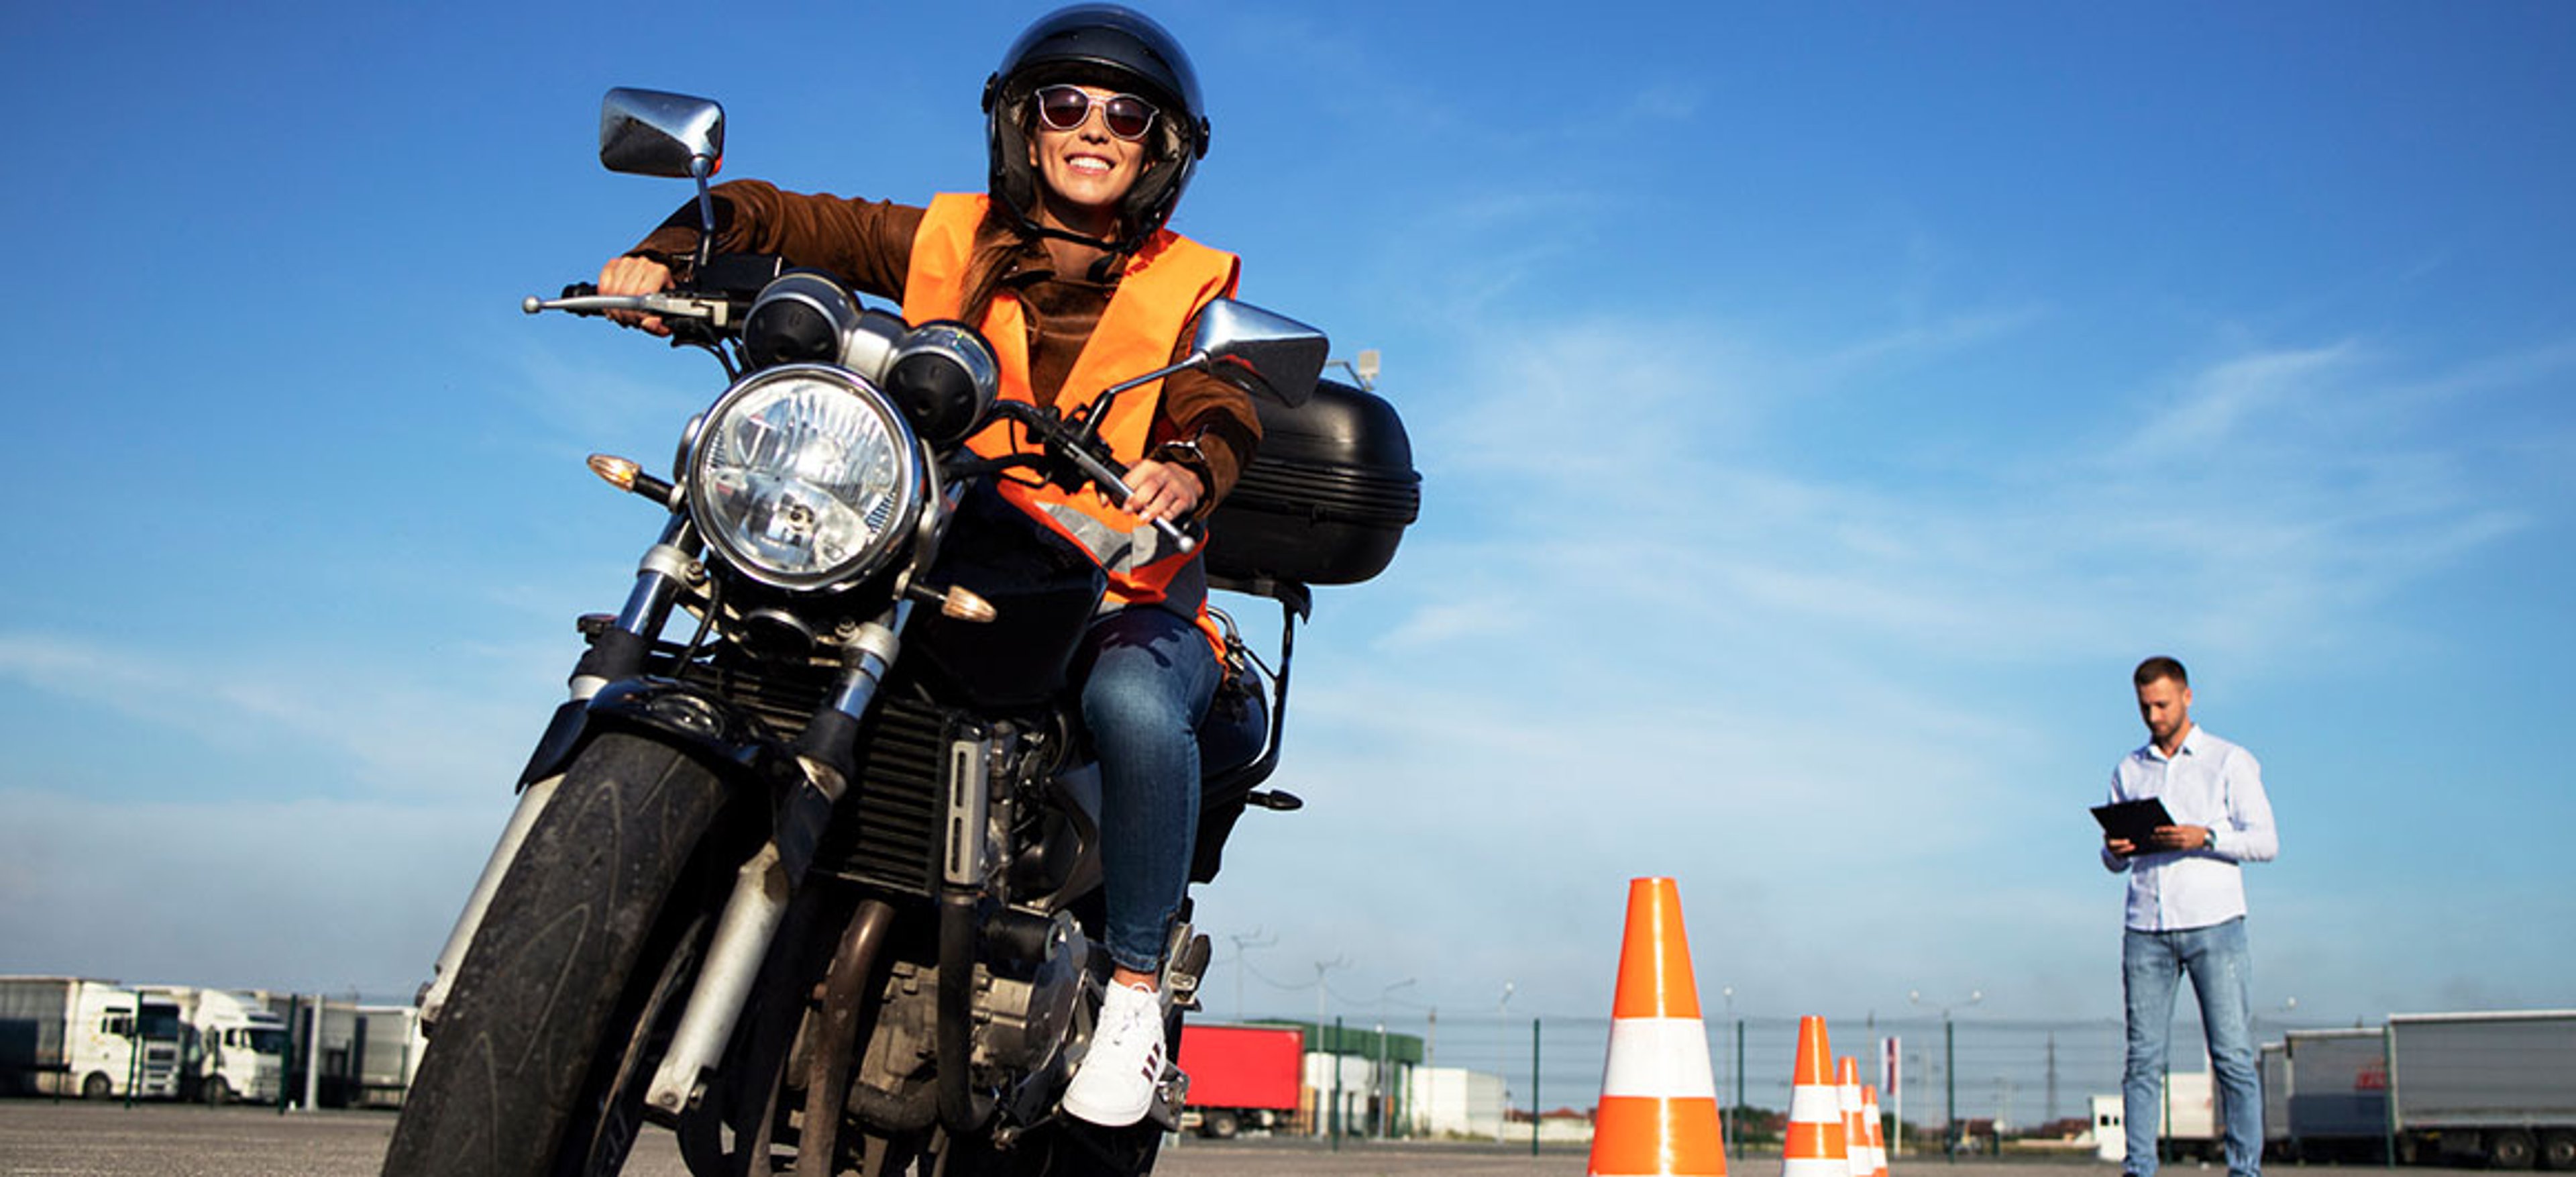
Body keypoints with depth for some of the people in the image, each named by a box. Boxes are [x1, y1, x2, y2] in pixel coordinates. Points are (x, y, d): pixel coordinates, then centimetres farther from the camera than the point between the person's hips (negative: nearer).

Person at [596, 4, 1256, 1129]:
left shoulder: (1190, 289, 5)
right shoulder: (951, 241, 10)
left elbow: (1221, 405, -14)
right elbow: (775, 216, 11)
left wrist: (1189, 466, -39)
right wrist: (667, 254, -10)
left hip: (1122, 598, -3)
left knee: (1136, 703, -36)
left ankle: (1136, 987, -18)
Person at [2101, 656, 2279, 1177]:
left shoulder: (2231, 762, 6)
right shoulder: (2128, 771, 17)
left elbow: (2265, 841, 0)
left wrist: (2206, 836, -16)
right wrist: (2115, 851, -4)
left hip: (2214, 924, -3)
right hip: (2147, 928, 3)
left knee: (2233, 1056, -5)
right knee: (2144, 1058, -1)